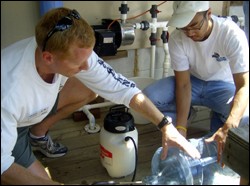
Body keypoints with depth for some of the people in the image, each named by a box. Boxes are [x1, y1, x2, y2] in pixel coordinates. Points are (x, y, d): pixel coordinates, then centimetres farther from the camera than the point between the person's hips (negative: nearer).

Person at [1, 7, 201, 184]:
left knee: (90, 90, -8)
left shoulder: (75, 52, -27)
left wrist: (166, 125, -25)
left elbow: (120, 87, -20)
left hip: (39, 106, 5)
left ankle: (38, 132, 11)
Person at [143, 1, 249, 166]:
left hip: (223, 85, -1)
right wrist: (181, 128, -30)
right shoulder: (177, 38, -22)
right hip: (193, 81, 2)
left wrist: (227, 129, -48)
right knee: (149, 98, -23)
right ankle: (185, 113, 8)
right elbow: (183, 84, -20)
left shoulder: (232, 33, -29)